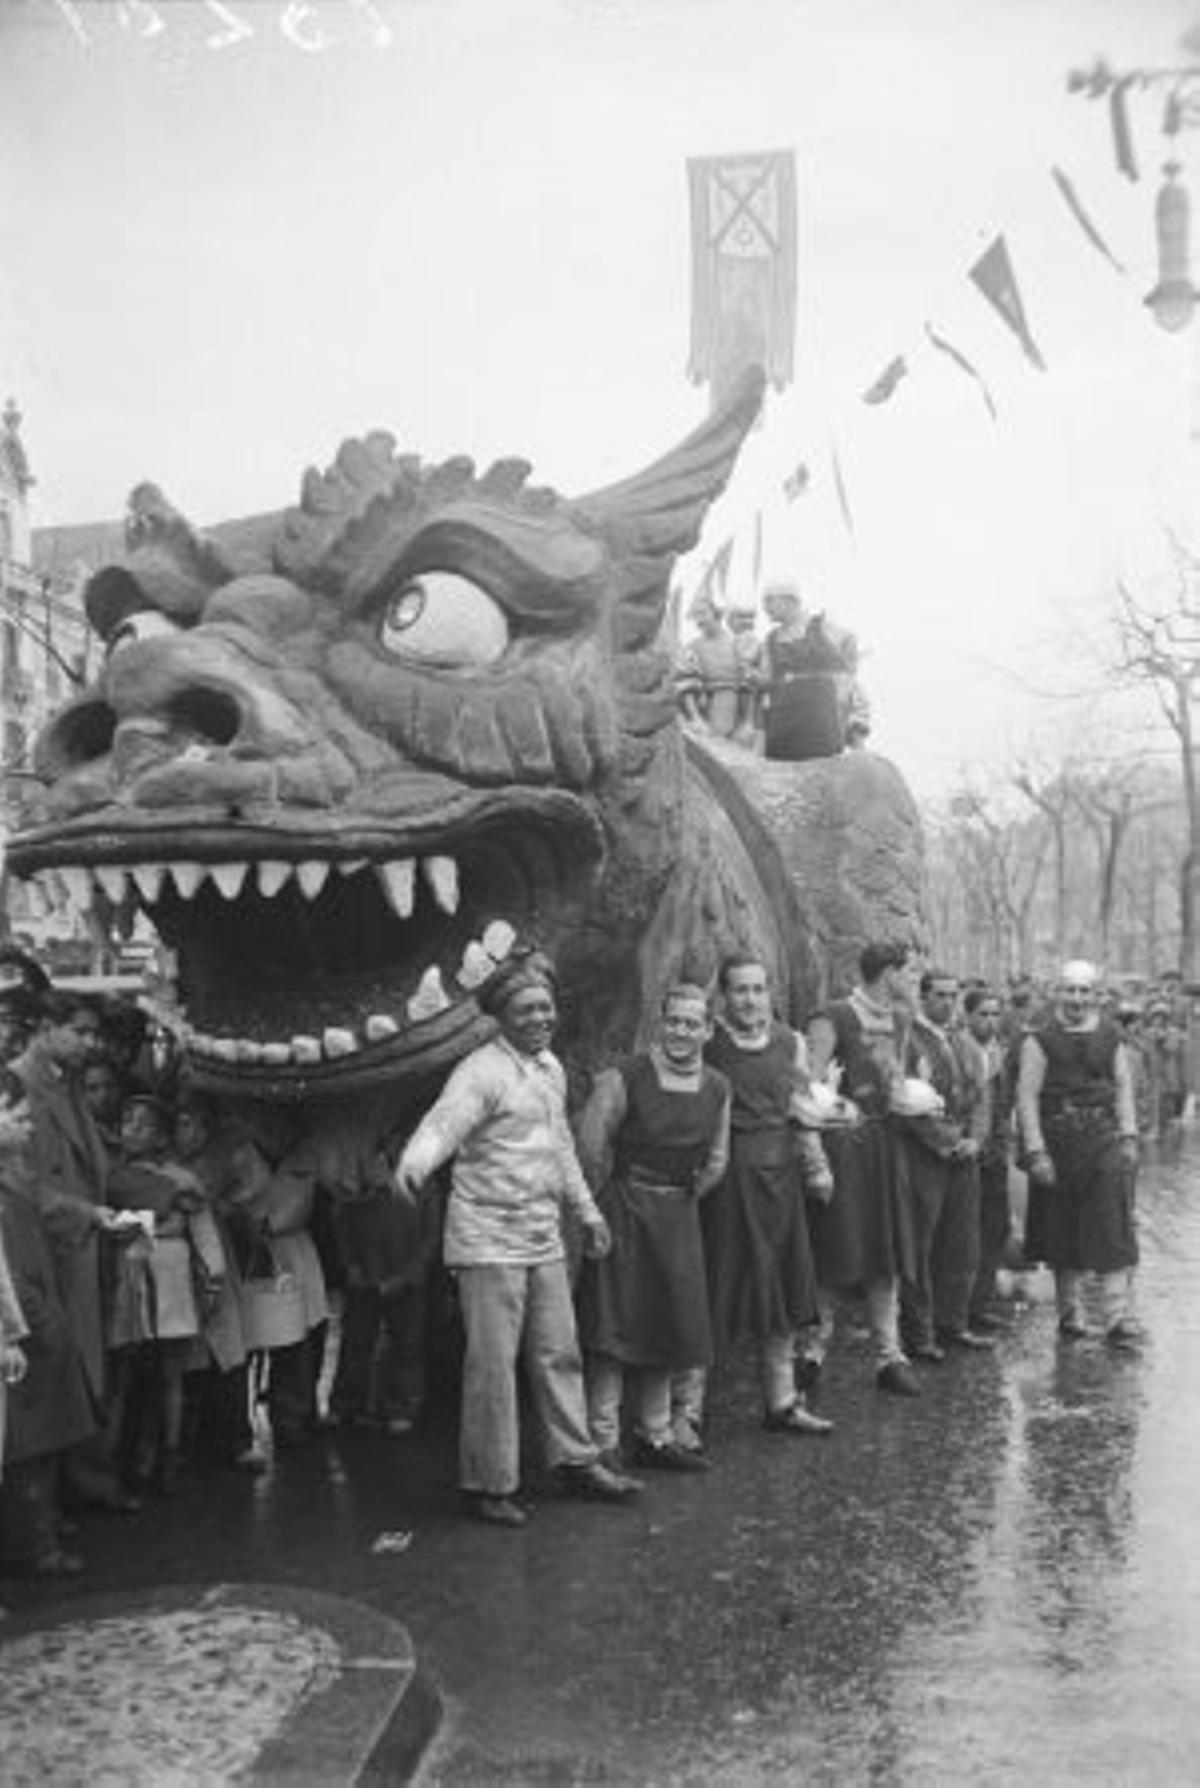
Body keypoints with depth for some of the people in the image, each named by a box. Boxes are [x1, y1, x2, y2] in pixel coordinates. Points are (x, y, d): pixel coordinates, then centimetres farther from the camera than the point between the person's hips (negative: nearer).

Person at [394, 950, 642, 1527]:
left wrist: (586, 1209, 29)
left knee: (559, 1352, 14)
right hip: (488, 1236, -7)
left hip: (543, 1236, 8)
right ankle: (489, 1483, 13)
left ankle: (576, 1462, 28)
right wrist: (412, 1166, -50)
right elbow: (443, 1123, -29)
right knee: (493, 1363, -1)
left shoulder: (551, 1067, 12)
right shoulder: (482, 1071, -14)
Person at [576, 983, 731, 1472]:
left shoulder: (716, 1088, 2)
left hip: (679, 1215, 5)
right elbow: (590, 1149, -8)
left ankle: (655, 1436, 24)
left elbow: (715, 1162, 15)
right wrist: (606, 1206, 1)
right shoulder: (624, 1080, -14)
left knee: (670, 1326, 11)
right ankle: (603, 1441, 5)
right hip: (623, 1210, -5)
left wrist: (682, 1198, 12)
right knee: (615, 1326, -4)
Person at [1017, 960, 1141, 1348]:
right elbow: (1027, 1096, -7)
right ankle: (1070, 1313, 20)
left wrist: (1129, 1136, 1)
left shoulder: (1110, 1035, 6)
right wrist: (1036, 1151, -12)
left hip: (1104, 1141, 2)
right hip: (1057, 1142, -1)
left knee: (1113, 1229, -6)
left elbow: (1123, 1086, 11)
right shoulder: (1041, 1039, -4)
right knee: (1063, 1233, 8)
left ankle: (1118, 1317, -3)